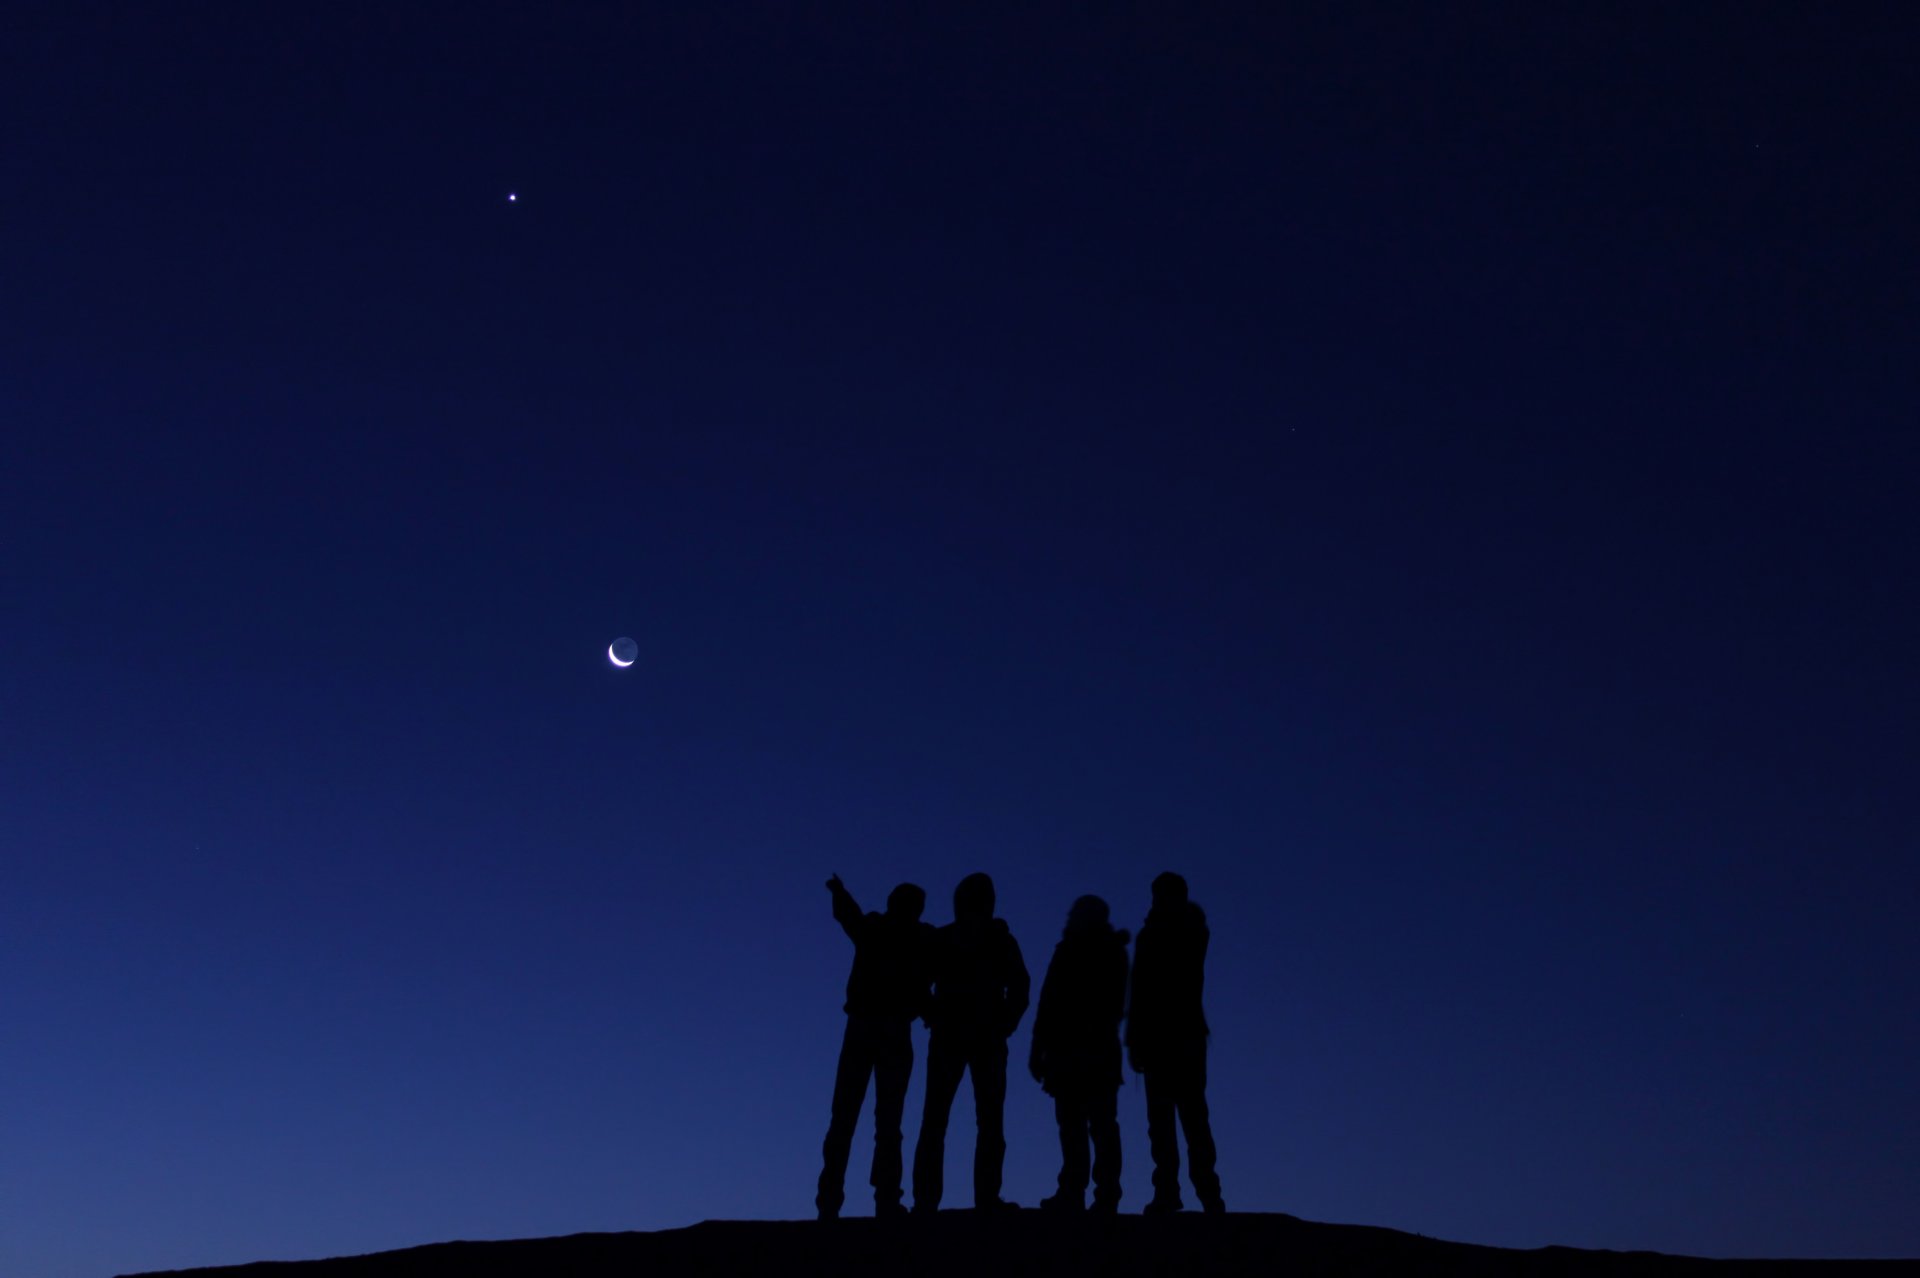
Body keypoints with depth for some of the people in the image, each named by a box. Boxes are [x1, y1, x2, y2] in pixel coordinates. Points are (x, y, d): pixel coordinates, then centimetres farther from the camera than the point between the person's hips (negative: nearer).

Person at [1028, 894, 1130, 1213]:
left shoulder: (1069, 951, -4)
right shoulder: (1116, 952, 12)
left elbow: (1050, 1003, -9)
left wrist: (1038, 1049, -8)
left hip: (1069, 1050, -5)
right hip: (1105, 1050, 5)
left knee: (1072, 1125, -8)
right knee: (1103, 1125, 4)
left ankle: (1073, 1193, -14)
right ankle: (1107, 1195, -3)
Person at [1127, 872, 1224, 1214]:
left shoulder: (1152, 935, -4)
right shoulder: (1195, 932, 9)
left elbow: (1142, 991, -9)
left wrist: (1134, 1040, -8)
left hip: (1159, 1035, -5)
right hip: (1190, 1032, 5)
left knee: (1161, 1116, -6)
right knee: (1194, 1115, 8)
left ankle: (1168, 1191, -14)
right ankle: (1207, 1192, 1)